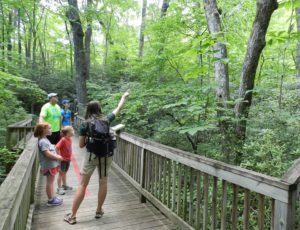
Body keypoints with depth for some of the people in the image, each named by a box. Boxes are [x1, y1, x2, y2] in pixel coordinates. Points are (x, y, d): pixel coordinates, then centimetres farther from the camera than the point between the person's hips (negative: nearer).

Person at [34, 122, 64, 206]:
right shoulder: (43, 141, -20)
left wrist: (56, 156, 9)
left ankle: (52, 197, 30)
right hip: (49, 165, -10)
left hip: (51, 164, 10)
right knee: (50, 182, 1)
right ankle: (50, 200, 12)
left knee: (51, 181, 18)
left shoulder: (45, 140, 12)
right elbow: (47, 153, -26)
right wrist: (57, 157, -18)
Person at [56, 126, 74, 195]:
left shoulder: (70, 139, 2)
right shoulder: (63, 140, -22)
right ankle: (59, 188, 11)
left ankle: (64, 185, 36)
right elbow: (57, 147, -27)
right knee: (61, 173, 2)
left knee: (64, 173, 21)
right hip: (63, 160, -8)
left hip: (68, 159, 8)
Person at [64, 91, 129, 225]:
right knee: (103, 182, 15)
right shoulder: (106, 119, 0)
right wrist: (124, 97, 29)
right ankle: (99, 211, 26)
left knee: (82, 185, 5)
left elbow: (81, 145, -1)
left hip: (91, 156, -1)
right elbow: (118, 108, 16)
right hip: (106, 155, 2)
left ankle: (72, 216, 13)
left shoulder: (85, 124, -4)